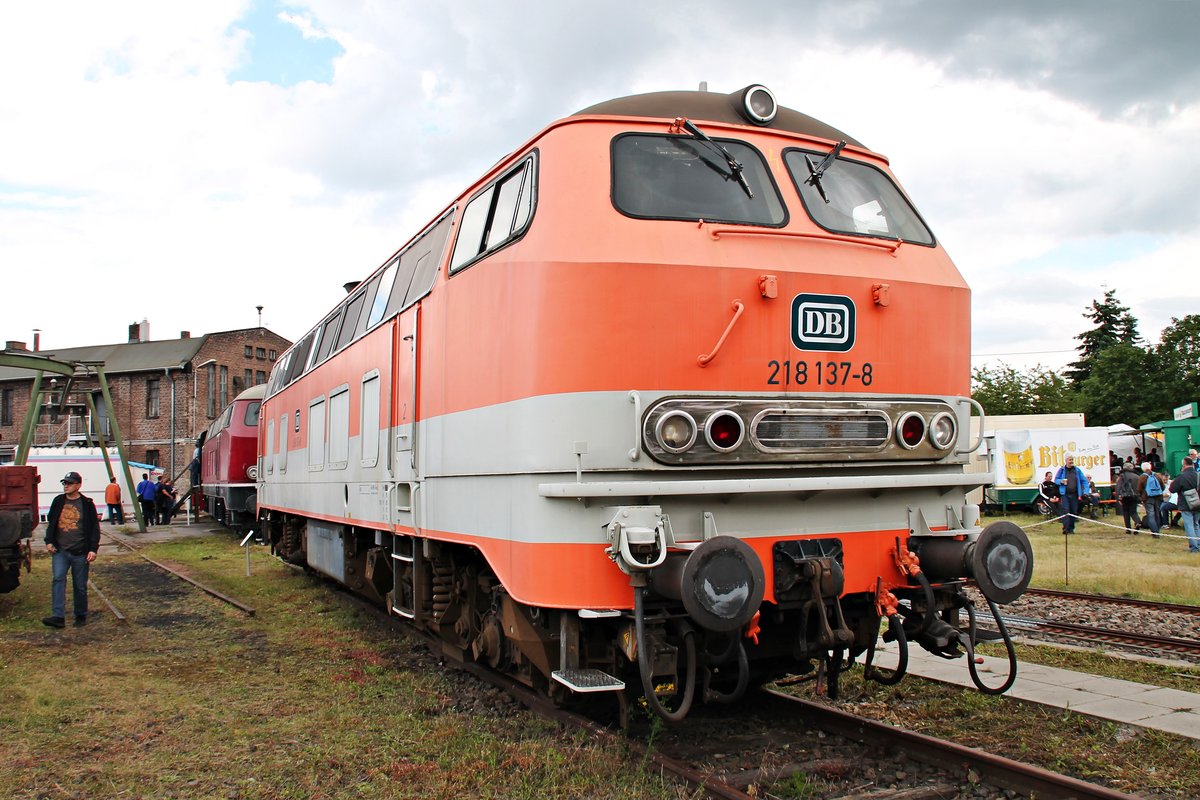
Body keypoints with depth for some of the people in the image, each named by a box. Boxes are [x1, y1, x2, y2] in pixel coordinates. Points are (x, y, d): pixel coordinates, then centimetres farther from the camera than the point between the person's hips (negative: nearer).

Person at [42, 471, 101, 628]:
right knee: (57, 579, -14)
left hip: (80, 552, -3)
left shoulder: (87, 504, -3)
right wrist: (49, 542, 6)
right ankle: (58, 616, -17)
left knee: (80, 586, 5)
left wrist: (93, 549, -8)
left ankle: (81, 616, 19)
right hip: (60, 551, 3)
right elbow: (50, 523, 18)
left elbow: (94, 528, -1)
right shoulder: (58, 502, 8)